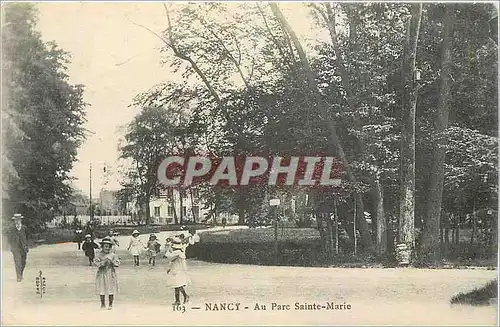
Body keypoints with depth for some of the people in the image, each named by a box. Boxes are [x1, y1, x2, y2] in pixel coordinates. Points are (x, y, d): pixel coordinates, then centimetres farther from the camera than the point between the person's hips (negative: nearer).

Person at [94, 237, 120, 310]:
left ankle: (110, 304, 13)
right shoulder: (99, 255, -1)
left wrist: (111, 261, -17)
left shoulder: (113, 255, 1)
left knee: (111, 290, 1)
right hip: (102, 274, 0)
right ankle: (103, 304, 20)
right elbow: (95, 262, -10)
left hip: (111, 274, 0)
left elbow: (117, 263, -2)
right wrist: (103, 262, -20)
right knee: (102, 290, 4)